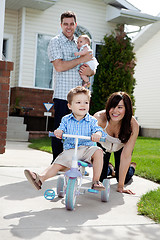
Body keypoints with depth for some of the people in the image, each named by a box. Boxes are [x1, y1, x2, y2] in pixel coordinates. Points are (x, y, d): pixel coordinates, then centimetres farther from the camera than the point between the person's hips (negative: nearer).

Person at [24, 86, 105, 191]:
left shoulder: (91, 120, 3)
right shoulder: (66, 119, 8)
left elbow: (98, 129, -10)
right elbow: (62, 129, 1)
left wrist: (97, 134, -35)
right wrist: (58, 132, -25)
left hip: (87, 148, -1)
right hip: (70, 150, 2)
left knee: (98, 151, -30)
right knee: (58, 164, -19)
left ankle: (96, 181, -23)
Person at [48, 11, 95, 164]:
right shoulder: (55, 42, 2)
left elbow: (93, 70, 22)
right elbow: (59, 66, -14)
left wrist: (89, 71, -3)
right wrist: (82, 60, -10)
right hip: (62, 95, -5)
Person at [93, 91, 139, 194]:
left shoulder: (133, 125, -36)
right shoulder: (99, 118, -39)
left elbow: (126, 156, -33)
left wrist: (121, 186, -32)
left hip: (121, 146, 0)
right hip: (103, 145, 0)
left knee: (123, 178, -4)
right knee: (100, 177, -3)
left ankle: (132, 166, 31)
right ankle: (109, 169, 33)